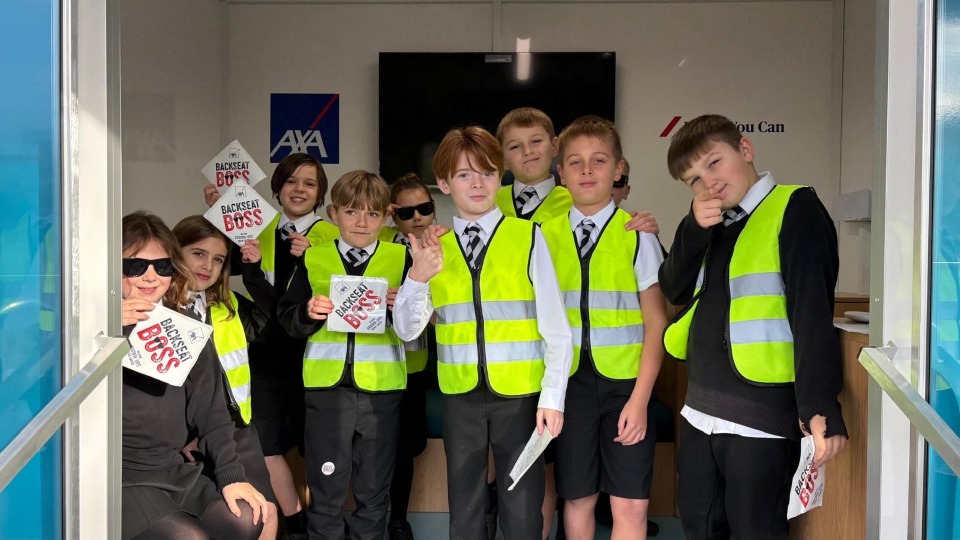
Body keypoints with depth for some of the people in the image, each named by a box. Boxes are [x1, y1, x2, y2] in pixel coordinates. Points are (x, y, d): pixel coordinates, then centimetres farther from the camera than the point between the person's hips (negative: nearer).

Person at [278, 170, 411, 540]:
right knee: (324, 488, 8)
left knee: (374, 489, 10)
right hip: (326, 385, 1)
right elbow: (287, 318, 5)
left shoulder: (401, 259, 4)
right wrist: (307, 313, -15)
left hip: (381, 387, 0)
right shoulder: (313, 259, 7)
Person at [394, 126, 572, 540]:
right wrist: (417, 278, -17)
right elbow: (407, 330, 0)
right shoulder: (432, 246, 4)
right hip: (461, 394, 3)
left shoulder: (528, 237, -6)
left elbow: (556, 327, -5)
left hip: (520, 393, -3)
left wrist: (552, 397, -8)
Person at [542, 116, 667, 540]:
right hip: (569, 380, 2)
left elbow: (656, 321, -3)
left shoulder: (637, 235, -2)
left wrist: (640, 398, -10)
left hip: (625, 381, -2)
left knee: (630, 504, -1)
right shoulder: (547, 237, 4)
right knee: (578, 498, 10)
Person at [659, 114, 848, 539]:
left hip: (763, 412, -8)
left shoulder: (795, 208, -9)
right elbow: (674, 290, 8)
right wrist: (695, 229, -8)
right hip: (702, 409, 8)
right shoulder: (713, 224, 15)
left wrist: (819, 405, -27)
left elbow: (812, 310, -18)